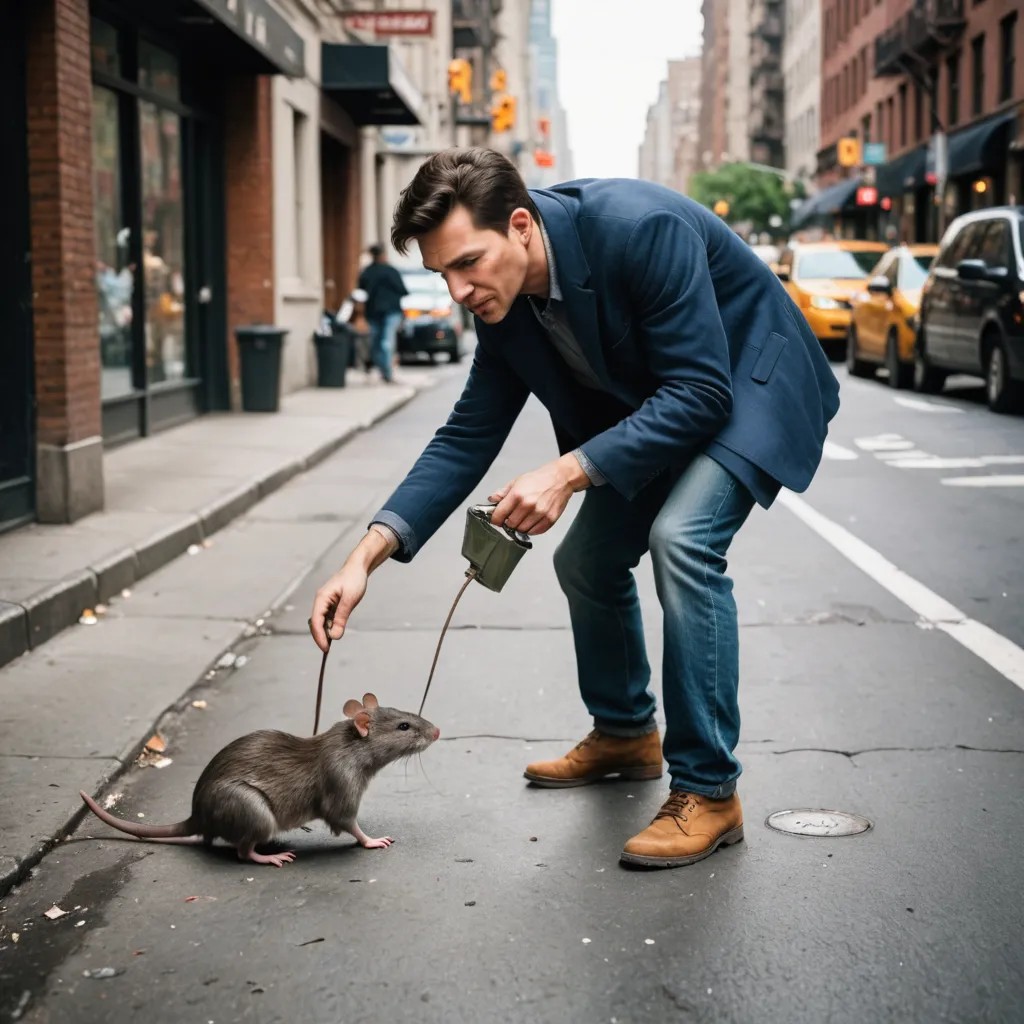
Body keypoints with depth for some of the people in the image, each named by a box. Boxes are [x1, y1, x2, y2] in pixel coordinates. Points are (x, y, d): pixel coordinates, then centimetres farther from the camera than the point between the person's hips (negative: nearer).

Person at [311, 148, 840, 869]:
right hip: (652, 402, 8)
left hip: (750, 384, -8)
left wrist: (568, 473, -39)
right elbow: (470, 435, -5)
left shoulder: (641, 229, -35)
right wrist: (370, 553, -16)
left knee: (682, 537, -28)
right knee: (587, 560, 10)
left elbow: (700, 392, -33)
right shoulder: (503, 296, -11)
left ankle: (708, 790, -17)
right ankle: (625, 734, 35)